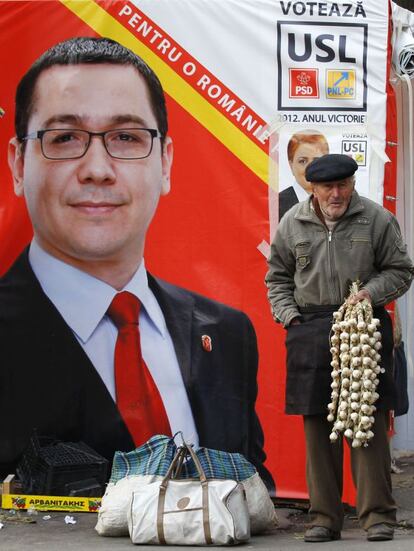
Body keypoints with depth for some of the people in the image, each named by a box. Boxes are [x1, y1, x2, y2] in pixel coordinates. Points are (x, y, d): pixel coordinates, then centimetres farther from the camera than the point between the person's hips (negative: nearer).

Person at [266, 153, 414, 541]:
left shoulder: (377, 220, 1)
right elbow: (277, 276, 18)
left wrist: (371, 292, -9)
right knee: (317, 426, 4)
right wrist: (287, 314, 4)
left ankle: (378, 515, 2)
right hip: (310, 331, 2)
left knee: (369, 423, -5)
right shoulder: (292, 224, 8)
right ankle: (325, 517, 11)